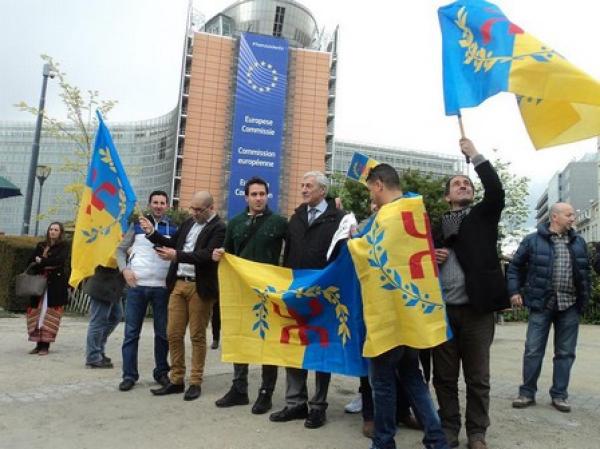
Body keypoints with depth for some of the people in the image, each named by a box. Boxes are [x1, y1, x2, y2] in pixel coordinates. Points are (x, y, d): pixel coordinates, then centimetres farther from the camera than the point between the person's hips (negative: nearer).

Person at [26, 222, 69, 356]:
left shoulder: (64, 246, 4)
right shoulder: (40, 245, 16)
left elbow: (60, 260, -13)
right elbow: (30, 262, 7)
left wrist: (41, 261, -6)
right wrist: (48, 265, -8)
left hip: (56, 283, -4)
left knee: (50, 314, -7)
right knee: (37, 313, 0)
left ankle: (45, 345, -3)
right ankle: (38, 343, 7)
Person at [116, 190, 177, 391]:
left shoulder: (173, 229, 7)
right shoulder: (137, 226, 9)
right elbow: (121, 249, 10)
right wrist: (124, 269, -6)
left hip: (162, 287, 0)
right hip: (136, 285, 0)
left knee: (163, 333, 7)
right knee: (131, 332, 2)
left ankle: (161, 371, 20)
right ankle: (129, 375, 10)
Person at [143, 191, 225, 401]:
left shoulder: (219, 228, -10)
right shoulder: (188, 223, 14)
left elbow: (206, 255, -20)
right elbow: (172, 244, 19)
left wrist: (177, 255, -27)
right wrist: (152, 233, 5)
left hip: (199, 287, -6)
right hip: (178, 284, 7)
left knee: (197, 336, 4)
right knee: (173, 334, 9)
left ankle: (195, 383, 16)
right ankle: (176, 380, 21)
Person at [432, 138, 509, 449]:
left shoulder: (483, 215, 9)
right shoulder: (437, 226, 15)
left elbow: (496, 191, -10)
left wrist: (474, 155, -8)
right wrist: (431, 258, -4)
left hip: (477, 309, -2)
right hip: (442, 310, 2)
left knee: (478, 378, 6)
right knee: (444, 377, 8)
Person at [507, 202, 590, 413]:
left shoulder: (579, 242, 11)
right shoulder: (533, 241, -1)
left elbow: (585, 272, 18)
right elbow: (515, 267, 5)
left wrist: (585, 299, 13)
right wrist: (514, 291, -3)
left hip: (570, 306, 4)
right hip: (541, 304, -3)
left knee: (565, 352, 8)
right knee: (533, 350, 0)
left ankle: (559, 395, 20)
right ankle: (527, 392, 12)